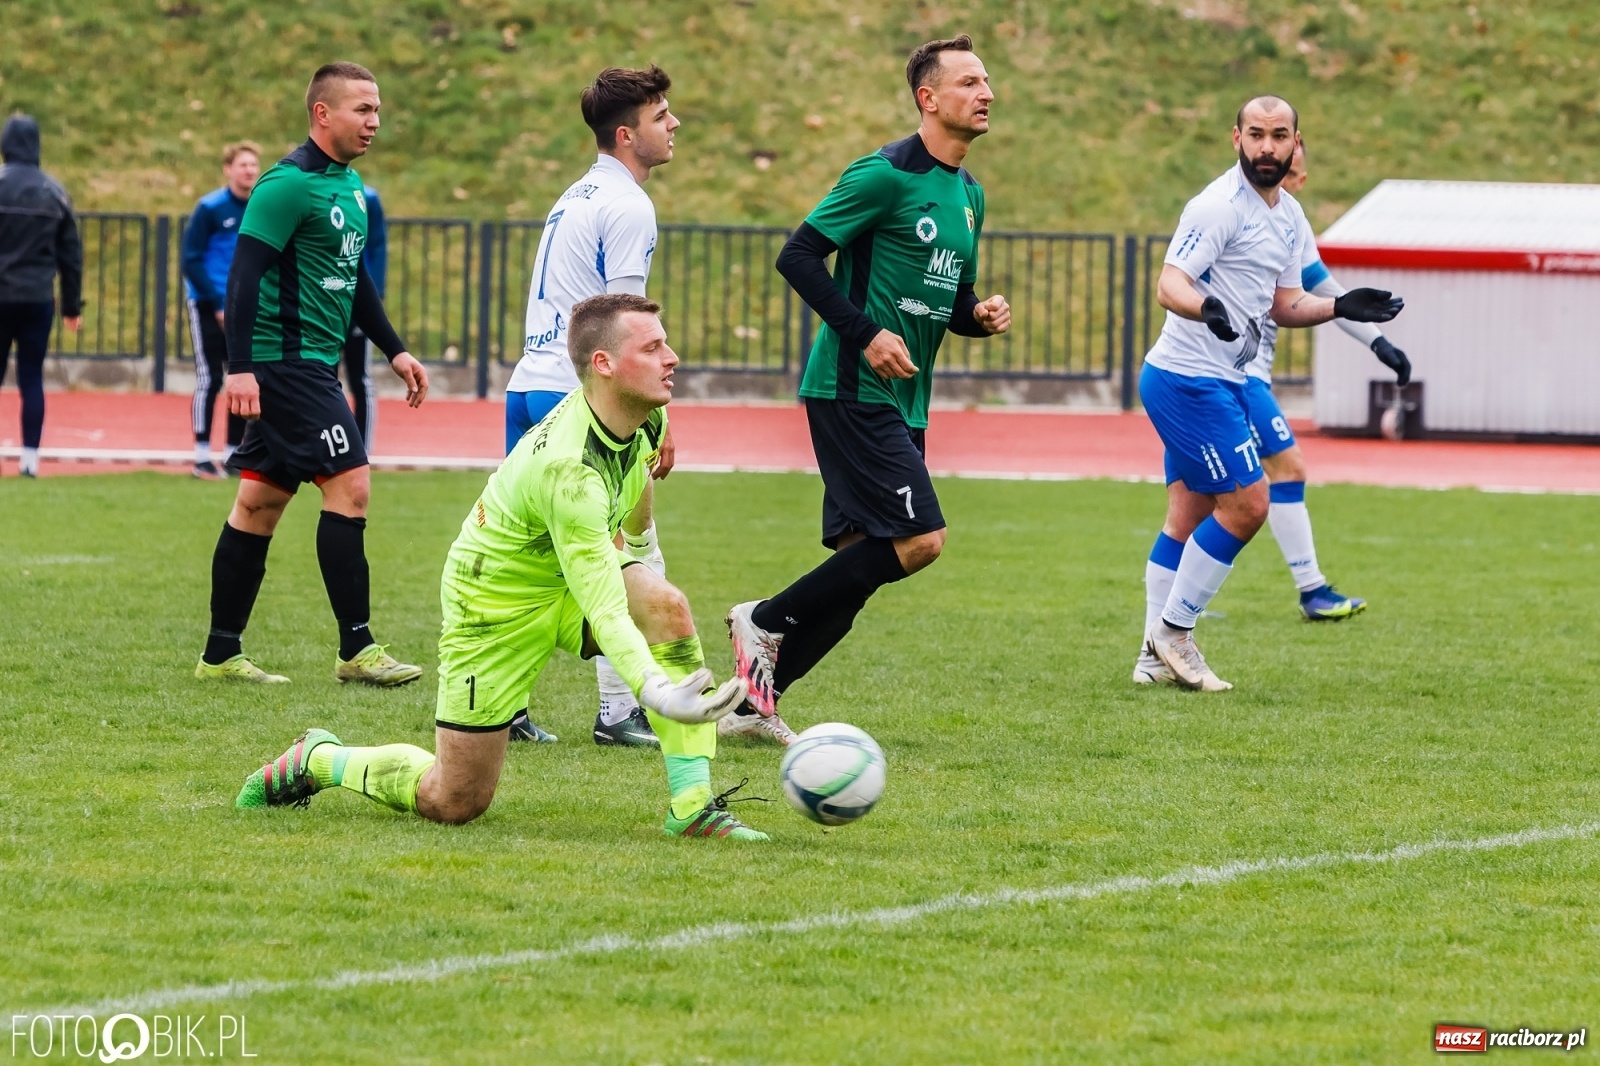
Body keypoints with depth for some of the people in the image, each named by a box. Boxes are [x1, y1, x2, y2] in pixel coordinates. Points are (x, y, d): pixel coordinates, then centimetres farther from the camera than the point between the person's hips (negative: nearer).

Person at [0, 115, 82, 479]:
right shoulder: (55, 193, 6)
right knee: (32, 380, 6)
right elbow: (71, 255, 9)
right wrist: (72, 305, 16)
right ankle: (30, 458, 2)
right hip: (38, 299, 2)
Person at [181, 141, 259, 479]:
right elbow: (191, 260, -10)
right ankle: (202, 456, 1)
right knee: (209, 379, -4)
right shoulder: (210, 209, -10)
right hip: (209, 307, -5)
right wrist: (219, 304, -13)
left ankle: (234, 452, 14)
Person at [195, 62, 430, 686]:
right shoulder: (289, 184, -14)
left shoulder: (349, 186, 16)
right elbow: (244, 272, -19)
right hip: (287, 360, -10)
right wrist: (240, 367, -25)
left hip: (313, 364, 10)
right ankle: (356, 650, -9)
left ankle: (221, 654, 14)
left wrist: (394, 351, 23)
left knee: (261, 502, 10)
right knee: (349, 484, -12)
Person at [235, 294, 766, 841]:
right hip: (495, 605, -7)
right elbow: (604, 611, -41)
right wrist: (654, 691, -54)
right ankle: (317, 760, 27)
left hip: (571, 569, 7)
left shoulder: (649, 418, -12)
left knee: (666, 607, -26)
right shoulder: (567, 468, -38)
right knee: (454, 804, 0)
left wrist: (632, 556, 31)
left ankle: (692, 806, -20)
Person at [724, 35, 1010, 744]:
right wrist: (867, 335, -18)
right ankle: (766, 621, -3)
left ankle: (758, 701, 12)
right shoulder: (886, 175, -11)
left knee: (860, 560, 5)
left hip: (902, 403, 9)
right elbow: (798, 256, -13)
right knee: (920, 538, -16)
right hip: (852, 390, -9)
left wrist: (980, 316, 4)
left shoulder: (969, 194, 16)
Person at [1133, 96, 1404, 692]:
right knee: (1246, 504, -10)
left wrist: (1341, 308, 6)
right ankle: (1173, 630, -1)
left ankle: (1159, 655, 12)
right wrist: (1205, 307, -44)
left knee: (1188, 516, 9)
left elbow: (1282, 305, 21)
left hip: (1220, 382, 9)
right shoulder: (1219, 207, -16)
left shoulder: (1288, 216, 13)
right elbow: (1169, 285, -24)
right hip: (1189, 379, -9)